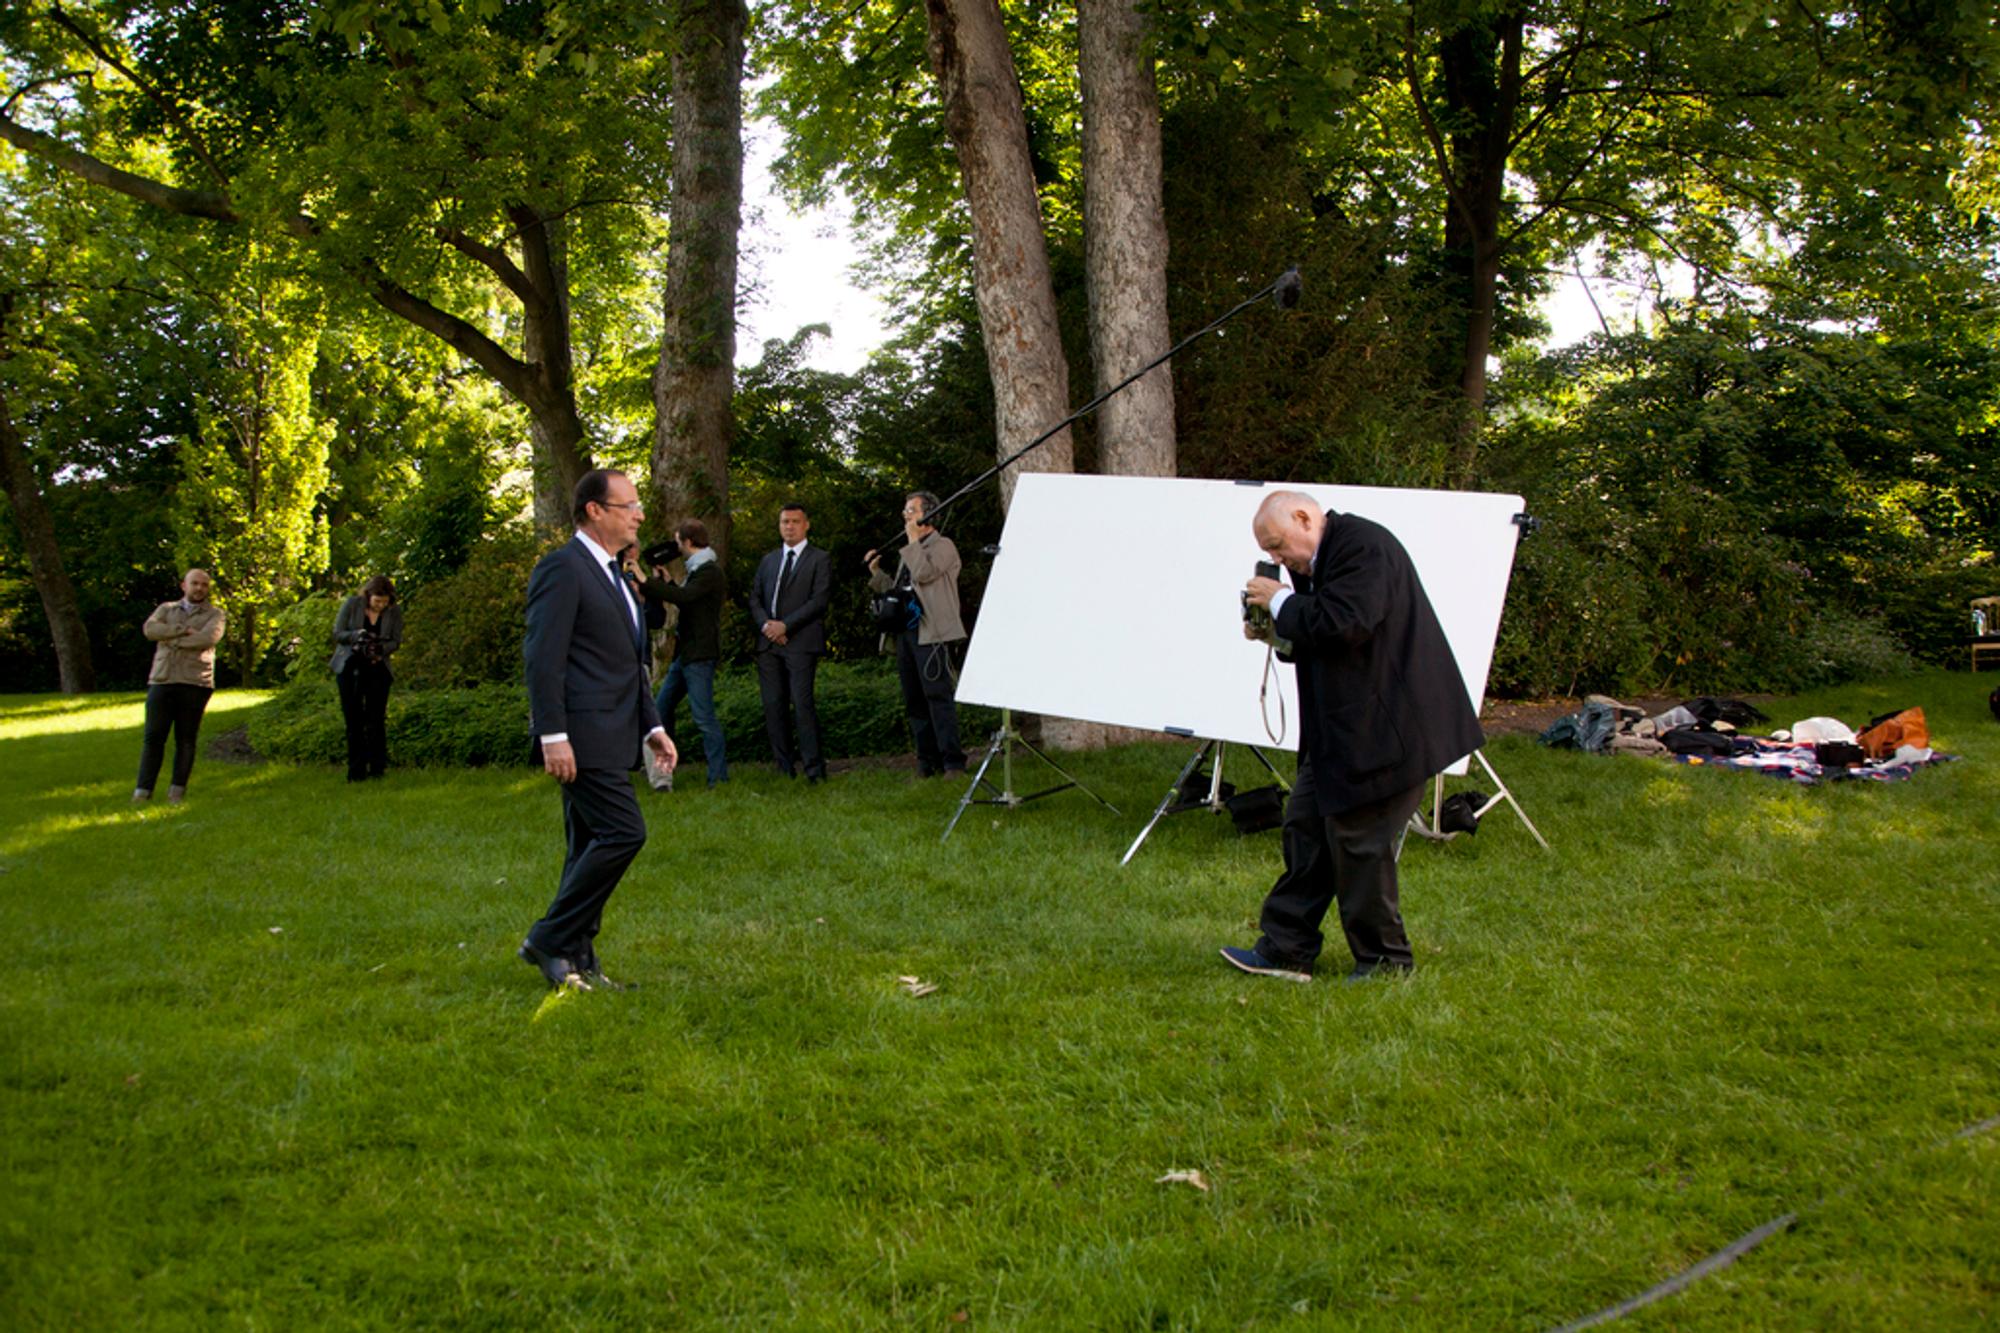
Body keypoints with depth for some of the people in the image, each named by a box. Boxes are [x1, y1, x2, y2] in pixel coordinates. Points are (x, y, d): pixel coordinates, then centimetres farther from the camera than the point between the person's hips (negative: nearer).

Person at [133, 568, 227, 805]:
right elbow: (150, 629, -2)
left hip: (195, 683, -2)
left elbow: (209, 638, -10)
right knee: (153, 736, -2)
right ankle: (143, 790, 2)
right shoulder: (166, 609, 18)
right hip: (162, 681, 2)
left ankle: (178, 790, 9)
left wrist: (174, 640, -5)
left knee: (186, 739, 1)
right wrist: (184, 630, -9)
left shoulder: (215, 614, 11)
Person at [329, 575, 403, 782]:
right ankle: (356, 771, 5)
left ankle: (377, 768, 0)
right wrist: (357, 635, -26)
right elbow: (337, 633, -6)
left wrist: (381, 649, -22)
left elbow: (396, 641, -1)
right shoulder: (352, 604, -9)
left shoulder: (395, 612, -6)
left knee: (375, 720, -6)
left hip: (377, 669, 0)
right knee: (354, 721, 1)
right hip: (350, 668, 0)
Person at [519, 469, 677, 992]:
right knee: (623, 833, -14)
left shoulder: (613, 576, 21)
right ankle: (550, 939, -4)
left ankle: (576, 962, 17)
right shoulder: (562, 568, -9)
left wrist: (652, 726, 18)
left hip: (610, 739, 10)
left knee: (592, 846, 11)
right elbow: (543, 658, -16)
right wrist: (553, 736, -21)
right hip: (582, 737, -10)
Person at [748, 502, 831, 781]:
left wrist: (785, 625, -12)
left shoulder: (819, 560, 5)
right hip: (768, 643, 5)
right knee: (773, 706, 2)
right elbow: (755, 598, 16)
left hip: (801, 642, -5)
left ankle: (814, 768, -10)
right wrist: (765, 624, -5)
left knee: (802, 703, -13)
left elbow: (819, 600, -6)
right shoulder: (768, 561, 23)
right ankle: (785, 767, 6)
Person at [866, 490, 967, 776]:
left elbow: (923, 573, -17)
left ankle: (952, 760, -12)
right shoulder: (910, 552, 25)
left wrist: (913, 540, -7)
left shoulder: (943, 545, 0)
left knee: (939, 695, -13)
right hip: (906, 632, 9)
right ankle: (927, 759, 12)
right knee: (914, 701, 8)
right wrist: (876, 572, 16)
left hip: (931, 633, -9)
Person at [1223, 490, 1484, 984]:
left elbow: (1343, 624, -28)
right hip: (1345, 727, 11)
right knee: (1306, 824, 12)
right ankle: (1287, 950, 19)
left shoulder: (1362, 546, -16)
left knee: (1359, 840, -3)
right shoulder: (1323, 558, 14)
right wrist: (1278, 631, 4)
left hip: (1383, 727, -11)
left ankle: (1384, 961, 13)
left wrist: (1281, 602, -14)